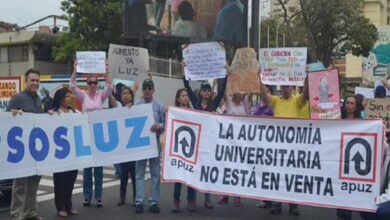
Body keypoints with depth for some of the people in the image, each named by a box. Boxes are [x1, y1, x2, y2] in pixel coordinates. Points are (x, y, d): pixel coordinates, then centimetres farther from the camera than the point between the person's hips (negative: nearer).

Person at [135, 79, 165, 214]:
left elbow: (165, 123, 1)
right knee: (139, 172, 4)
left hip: (155, 141, 1)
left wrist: (159, 126, -19)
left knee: (155, 172, 6)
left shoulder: (159, 106, 2)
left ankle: (154, 201, 13)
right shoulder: (136, 105, 1)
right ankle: (139, 202, 9)